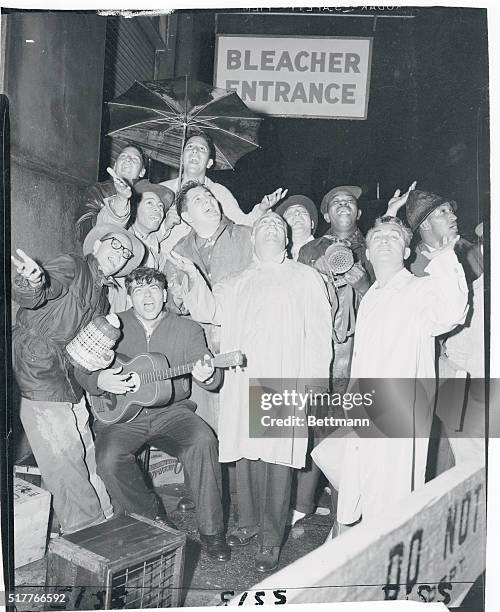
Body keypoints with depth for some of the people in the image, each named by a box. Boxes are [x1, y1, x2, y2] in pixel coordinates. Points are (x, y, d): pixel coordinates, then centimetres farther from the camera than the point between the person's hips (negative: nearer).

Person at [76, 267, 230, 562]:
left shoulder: (188, 329, 4)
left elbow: (213, 379, -2)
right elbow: (82, 372, 8)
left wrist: (206, 376, -27)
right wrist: (99, 380, -16)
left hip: (172, 411, 0)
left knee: (204, 441, -28)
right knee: (109, 459, -27)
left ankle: (211, 530, -10)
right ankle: (152, 514, 3)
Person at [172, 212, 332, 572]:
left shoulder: (305, 278, 11)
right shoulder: (237, 285, 22)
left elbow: (318, 333, 4)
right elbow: (208, 311, 9)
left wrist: (312, 380, -7)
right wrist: (195, 278, -9)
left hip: (285, 380, -3)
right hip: (243, 380, 3)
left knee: (278, 457, -3)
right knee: (245, 451, 7)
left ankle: (271, 539, 9)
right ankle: (249, 522, 26)